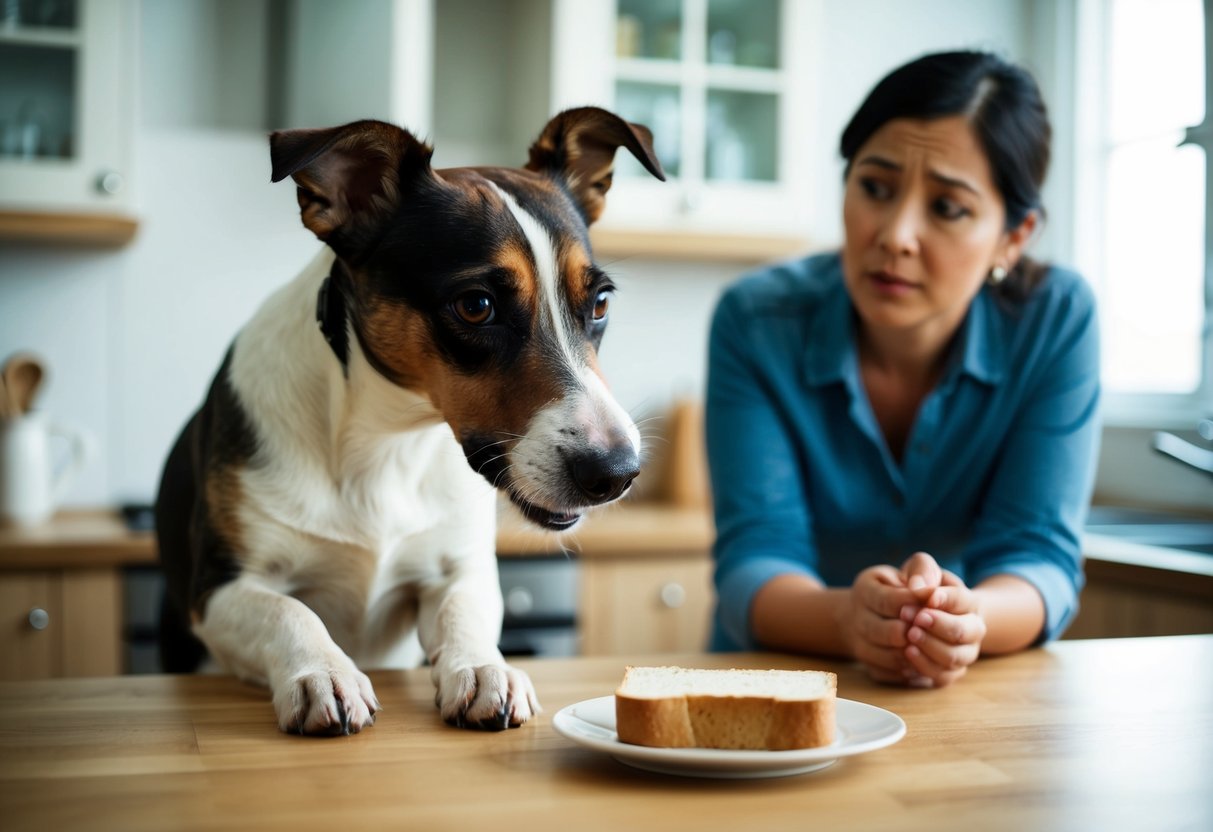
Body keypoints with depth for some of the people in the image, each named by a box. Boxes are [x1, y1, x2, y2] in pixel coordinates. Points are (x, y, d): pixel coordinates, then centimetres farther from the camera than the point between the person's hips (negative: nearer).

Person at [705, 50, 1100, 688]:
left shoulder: (1057, 320, -9)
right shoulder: (756, 323, -12)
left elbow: (1039, 558, -13)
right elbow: (753, 564, -17)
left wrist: (966, 620, -35)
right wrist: (848, 617, -38)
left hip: (979, 697, 2)